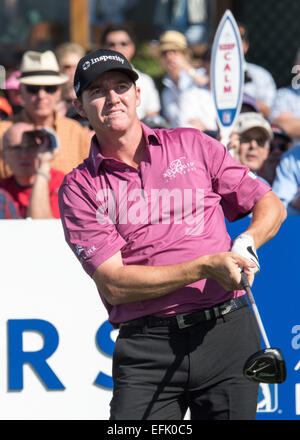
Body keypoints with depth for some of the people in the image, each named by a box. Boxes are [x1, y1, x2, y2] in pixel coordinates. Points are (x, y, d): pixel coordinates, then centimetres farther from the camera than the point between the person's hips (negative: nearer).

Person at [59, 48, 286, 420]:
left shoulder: (193, 146, 12)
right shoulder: (78, 189, 5)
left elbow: (271, 206, 17)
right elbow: (114, 284, -6)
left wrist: (246, 243, -6)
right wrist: (206, 267, -15)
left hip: (227, 334, 2)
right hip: (145, 349, -2)